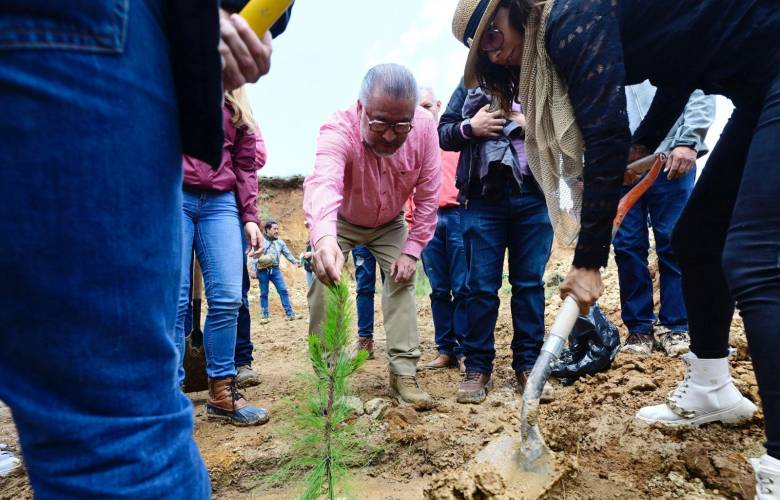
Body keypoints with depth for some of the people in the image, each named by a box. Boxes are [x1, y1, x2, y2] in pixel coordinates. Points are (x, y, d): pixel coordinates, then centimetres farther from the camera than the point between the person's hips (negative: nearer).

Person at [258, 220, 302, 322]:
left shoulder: (280, 242, 8)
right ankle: (265, 316, 13)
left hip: (275, 269, 3)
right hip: (263, 270, -3)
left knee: (283, 290, -2)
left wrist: (295, 261, -13)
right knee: (264, 293, 5)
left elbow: (288, 254, 5)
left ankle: (289, 314, 3)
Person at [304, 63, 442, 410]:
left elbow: (428, 195, -19)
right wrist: (323, 237, -79)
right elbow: (323, 182, -59)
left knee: (403, 281, -9)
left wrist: (412, 250, -22)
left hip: (390, 224, 2)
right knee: (323, 281, -14)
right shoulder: (338, 131, -39)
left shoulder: (425, 128, -29)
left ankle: (403, 375, 0)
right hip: (339, 221, -2)